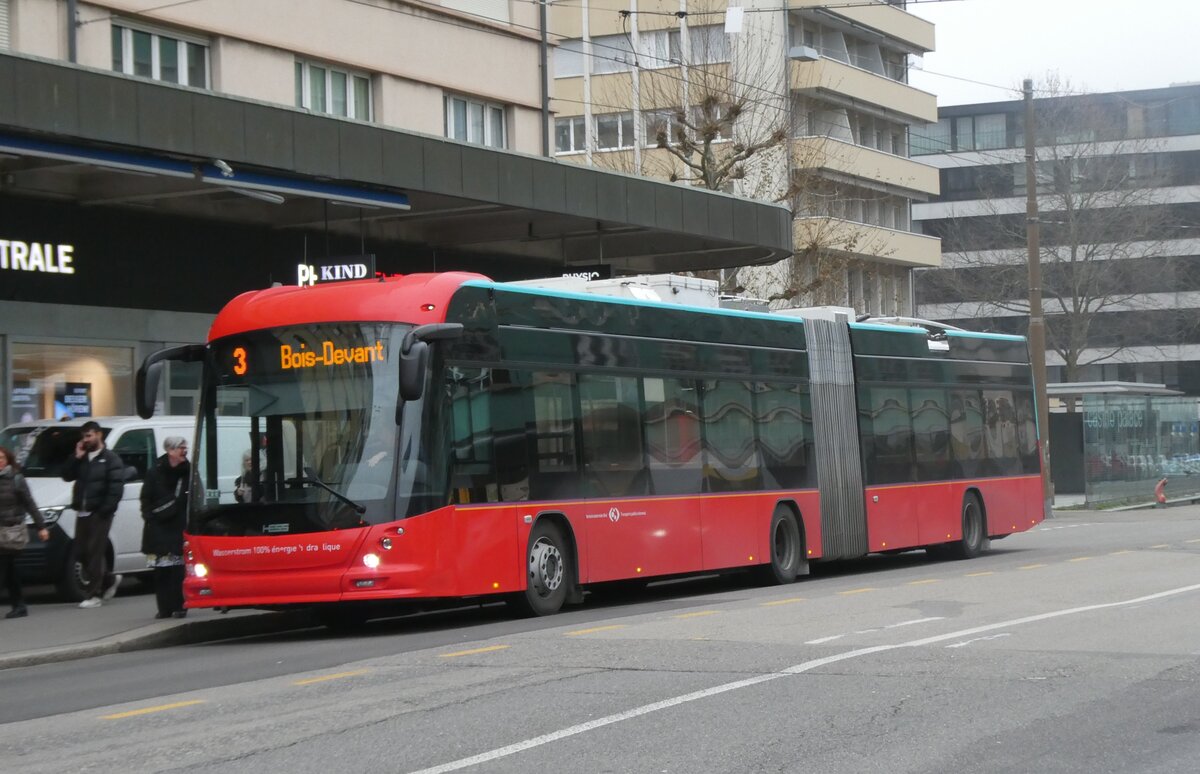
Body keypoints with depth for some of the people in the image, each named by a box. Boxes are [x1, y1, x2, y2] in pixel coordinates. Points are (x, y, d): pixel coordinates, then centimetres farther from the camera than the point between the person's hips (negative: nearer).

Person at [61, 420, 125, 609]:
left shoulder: (110, 459, -4)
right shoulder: (81, 458, 18)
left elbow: (116, 488, -11)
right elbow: (67, 476, 10)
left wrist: (105, 510, -18)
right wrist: (76, 457, 0)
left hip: (99, 514, -7)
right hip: (83, 513, 7)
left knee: (94, 553, -7)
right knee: (81, 553, 8)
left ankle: (93, 595, -4)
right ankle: (110, 580, 25)